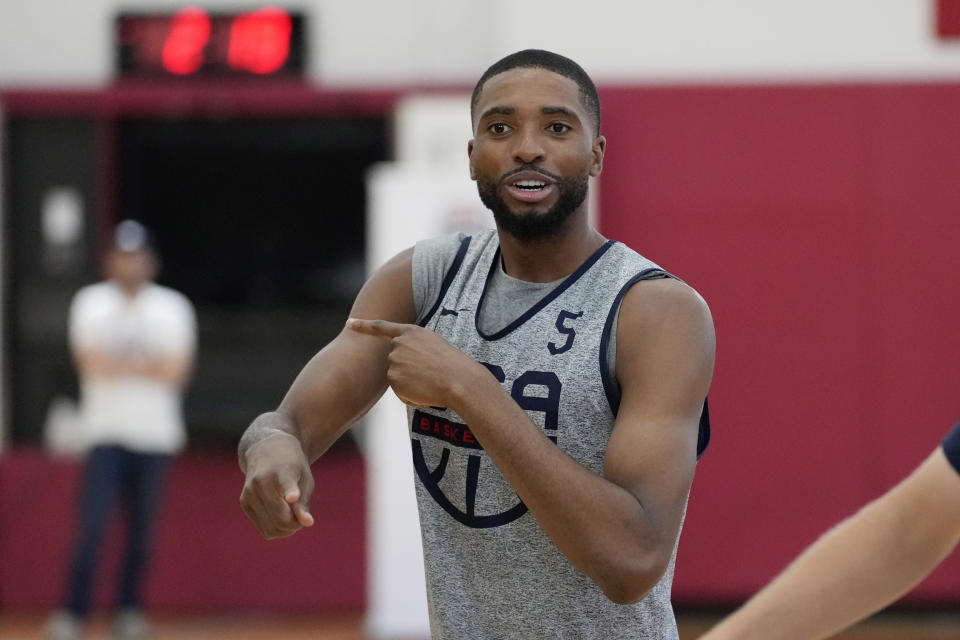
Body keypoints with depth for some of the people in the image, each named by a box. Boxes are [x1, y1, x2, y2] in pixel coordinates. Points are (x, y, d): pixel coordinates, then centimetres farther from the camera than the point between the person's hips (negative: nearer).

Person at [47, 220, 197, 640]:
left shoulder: (173, 307, 6)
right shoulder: (90, 303, 4)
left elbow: (176, 373, -5)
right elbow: (90, 366, -8)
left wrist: (116, 366, -8)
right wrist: (147, 367, -8)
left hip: (155, 432, 2)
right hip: (105, 431, -2)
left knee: (142, 529, 4)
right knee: (92, 525, -12)